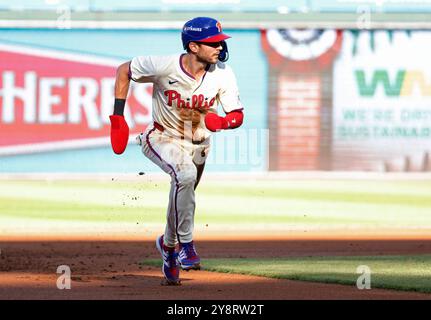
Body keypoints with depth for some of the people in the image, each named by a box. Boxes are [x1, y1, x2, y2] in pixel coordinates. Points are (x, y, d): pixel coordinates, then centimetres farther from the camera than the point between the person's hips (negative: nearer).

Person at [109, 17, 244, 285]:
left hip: (198, 144, 5)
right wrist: (118, 117, -12)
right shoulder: (164, 66, -26)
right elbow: (124, 70, -10)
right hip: (163, 139, -4)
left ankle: (168, 244, 48)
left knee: (182, 195, 18)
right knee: (186, 174, -33)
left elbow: (238, 115, -12)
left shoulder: (223, 74, -18)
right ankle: (185, 244, -24)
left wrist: (223, 122, -36)